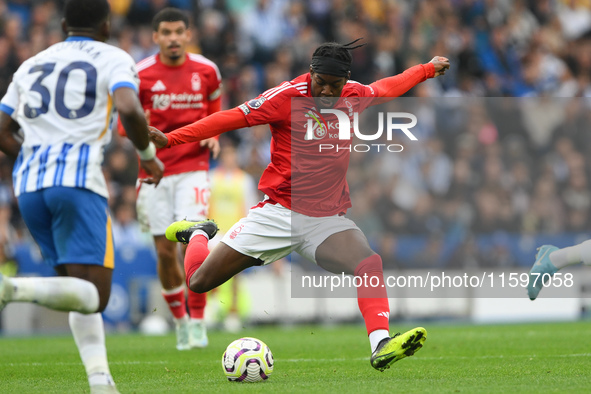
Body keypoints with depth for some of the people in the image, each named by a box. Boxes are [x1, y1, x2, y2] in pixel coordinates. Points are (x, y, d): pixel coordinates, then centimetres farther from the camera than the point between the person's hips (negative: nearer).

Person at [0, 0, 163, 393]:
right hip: (78, 181, -6)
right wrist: (148, 154, 3)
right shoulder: (113, 59, 6)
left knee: (83, 291, 16)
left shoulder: (31, 65, 22)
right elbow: (129, 109, -13)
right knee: (93, 296, -7)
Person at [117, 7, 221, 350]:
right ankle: (180, 320, 22)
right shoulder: (141, 75, -4)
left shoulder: (206, 71, 2)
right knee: (165, 251, 2)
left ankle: (197, 321, -8)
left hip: (193, 169, 0)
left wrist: (213, 136, 1)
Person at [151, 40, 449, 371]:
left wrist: (428, 69, 38)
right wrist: (170, 138, -19)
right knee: (199, 281, -1)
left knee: (370, 263, -28)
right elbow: (231, 118, -13)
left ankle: (381, 347, -34)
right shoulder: (287, 97, -11)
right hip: (278, 214, -3)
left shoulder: (355, 96, 3)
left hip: (327, 219, 3)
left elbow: (388, 88, 25)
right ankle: (200, 233, 32)